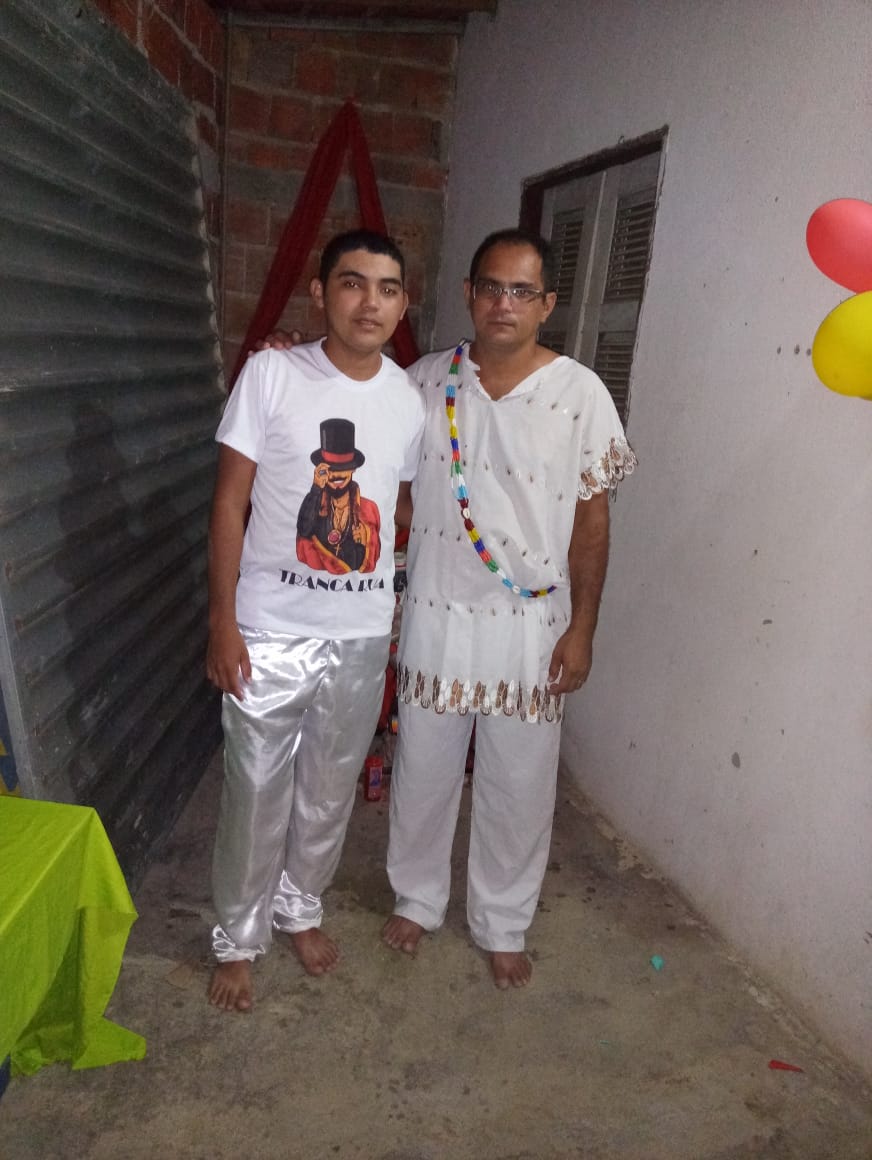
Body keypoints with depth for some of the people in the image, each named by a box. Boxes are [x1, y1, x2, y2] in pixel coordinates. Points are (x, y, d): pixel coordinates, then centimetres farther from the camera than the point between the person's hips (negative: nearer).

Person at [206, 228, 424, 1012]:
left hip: (363, 634, 4)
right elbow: (230, 501, -7)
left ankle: (300, 906, 43)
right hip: (270, 631, -3)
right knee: (257, 794, 10)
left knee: (331, 789, 18)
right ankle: (238, 937, 34)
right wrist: (222, 618, -11)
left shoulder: (410, 399, 1)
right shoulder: (272, 374, -9)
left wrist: (401, 604, 12)